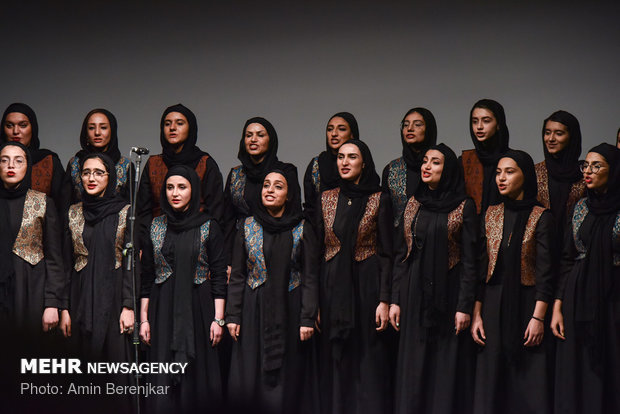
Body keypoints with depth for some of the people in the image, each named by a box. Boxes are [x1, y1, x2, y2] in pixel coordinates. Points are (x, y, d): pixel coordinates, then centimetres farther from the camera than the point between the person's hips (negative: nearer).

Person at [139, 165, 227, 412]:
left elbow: (219, 276, -1)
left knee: (197, 377, 0)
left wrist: (218, 318, -7)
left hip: (198, 309, -2)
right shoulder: (156, 226, 7)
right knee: (163, 381, -1)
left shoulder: (208, 227, 0)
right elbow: (147, 276, 9)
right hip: (163, 310, 2)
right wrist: (144, 318, 4)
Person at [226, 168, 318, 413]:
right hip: (254, 310, 1)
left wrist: (307, 319, -9)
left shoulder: (302, 230, 0)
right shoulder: (248, 227, 4)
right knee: (250, 377, 1)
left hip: (289, 310, -1)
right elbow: (237, 276, 5)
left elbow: (310, 278, -1)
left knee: (287, 377, 1)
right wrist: (232, 316, -2)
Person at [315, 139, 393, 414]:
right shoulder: (326, 198, 8)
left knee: (368, 358, -2)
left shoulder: (379, 200, -1)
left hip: (366, 286, -3)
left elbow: (386, 253, -3)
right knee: (335, 359, 6)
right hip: (332, 286, 3)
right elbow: (317, 248, 9)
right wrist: (314, 300, 3)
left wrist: (384, 300, -10)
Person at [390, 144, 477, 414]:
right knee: (413, 366, 6)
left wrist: (465, 306, -13)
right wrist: (395, 299, 3)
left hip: (448, 294, -4)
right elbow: (400, 254, 10)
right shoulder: (413, 204, 10)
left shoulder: (464, 206, -3)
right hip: (414, 294, 4)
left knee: (447, 366, -1)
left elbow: (469, 260, -6)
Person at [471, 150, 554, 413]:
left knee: (528, 380, -3)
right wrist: (476, 314, 1)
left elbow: (545, 270, -8)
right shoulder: (491, 214, 8)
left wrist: (538, 317, -15)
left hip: (526, 302, -4)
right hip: (493, 303, 4)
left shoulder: (540, 217, -3)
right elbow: (481, 266, 7)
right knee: (492, 378, 4)